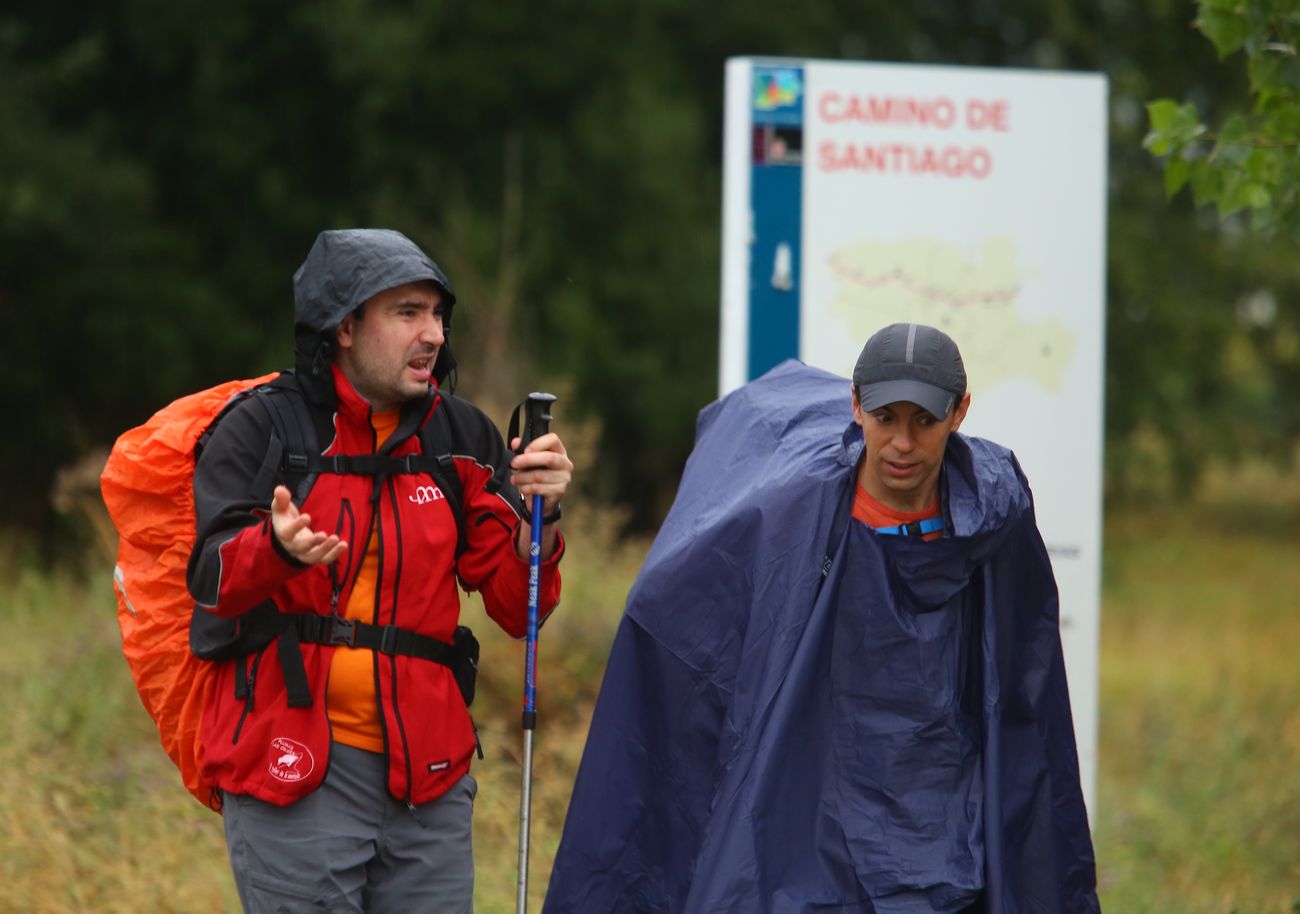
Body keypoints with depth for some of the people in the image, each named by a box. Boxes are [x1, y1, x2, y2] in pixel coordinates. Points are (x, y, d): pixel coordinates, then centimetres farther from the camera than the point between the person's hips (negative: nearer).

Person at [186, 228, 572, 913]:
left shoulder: (462, 439, 10)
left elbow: (516, 610, 6)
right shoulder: (260, 430, 0)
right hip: (290, 763, -4)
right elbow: (213, 584, -10)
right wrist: (278, 547, -31)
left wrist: (537, 517, -13)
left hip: (428, 772, 4)